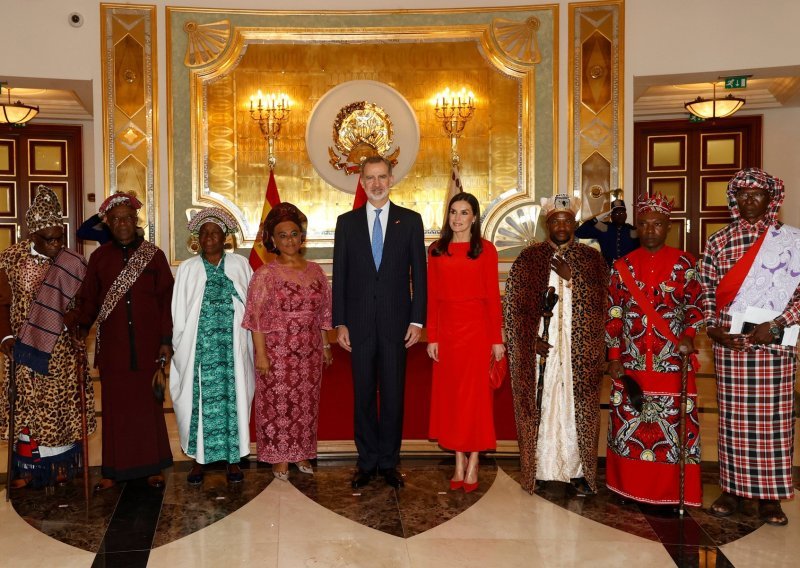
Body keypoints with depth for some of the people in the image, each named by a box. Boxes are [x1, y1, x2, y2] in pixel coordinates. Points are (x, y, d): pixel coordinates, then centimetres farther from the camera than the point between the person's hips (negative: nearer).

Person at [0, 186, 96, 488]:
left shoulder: (72, 263, -5)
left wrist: (75, 320, -19)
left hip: (62, 349, 0)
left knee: (61, 405, 7)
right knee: (24, 406, 9)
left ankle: (61, 464, 24)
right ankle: (25, 467, 24)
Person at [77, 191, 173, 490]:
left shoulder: (153, 255, 3)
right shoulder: (99, 257, 7)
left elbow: (166, 299, 1)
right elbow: (88, 300, 7)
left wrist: (166, 340, -3)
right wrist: (80, 332, -6)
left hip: (147, 343, -1)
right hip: (112, 345, 1)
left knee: (149, 402, 6)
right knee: (115, 404, 5)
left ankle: (152, 466, 18)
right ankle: (114, 469, 15)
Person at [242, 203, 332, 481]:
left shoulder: (315, 271, 6)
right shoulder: (265, 275, -7)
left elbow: (323, 313, 11)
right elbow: (256, 318, -9)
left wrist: (326, 345, 10)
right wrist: (261, 354, -14)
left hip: (309, 352, 4)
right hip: (277, 352, -4)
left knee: (306, 403, 12)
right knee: (278, 404, 4)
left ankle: (301, 452, 28)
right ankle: (279, 457, 19)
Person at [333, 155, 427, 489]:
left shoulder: (410, 220, 4)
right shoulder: (347, 222, 6)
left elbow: (418, 273, 3)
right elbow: (340, 274, 5)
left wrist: (417, 320, -3)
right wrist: (340, 322, 0)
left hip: (396, 321, -1)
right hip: (359, 322, 1)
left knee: (393, 394, 6)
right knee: (363, 395, 8)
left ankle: (388, 462, 19)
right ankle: (367, 462, 20)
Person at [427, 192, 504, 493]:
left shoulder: (485, 249, -1)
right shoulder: (437, 250, 7)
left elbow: (493, 296, -3)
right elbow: (432, 297, 5)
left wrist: (497, 339, -5)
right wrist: (431, 337, 0)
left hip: (477, 327, -3)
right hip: (446, 329, 3)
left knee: (476, 393, 3)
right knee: (450, 394, 7)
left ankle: (473, 464, 13)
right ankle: (459, 464, 18)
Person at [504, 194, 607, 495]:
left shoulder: (591, 258, 8)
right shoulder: (528, 259, 4)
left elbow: (600, 300, -2)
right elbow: (515, 306, 0)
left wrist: (571, 277, -13)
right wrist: (532, 339, -9)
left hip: (579, 351, 1)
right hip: (539, 348, -1)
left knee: (577, 407, 3)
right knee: (539, 406, 1)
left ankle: (578, 470, 13)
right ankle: (539, 469, 11)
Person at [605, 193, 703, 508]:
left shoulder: (684, 263, 2)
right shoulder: (623, 266, 6)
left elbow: (695, 305, 4)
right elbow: (614, 314, 5)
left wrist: (688, 336, -14)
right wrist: (613, 357, 1)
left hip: (672, 360, -1)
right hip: (631, 361, 2)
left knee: (674, 422, 0)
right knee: (630, 421, 5)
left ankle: (672, 493, 12)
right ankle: (631, 488, 19)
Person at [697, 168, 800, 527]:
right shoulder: (719, 241, 8)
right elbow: (706, 289, 7)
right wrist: (712, 327, -5)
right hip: (729, 343, 1)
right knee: (733, 416, 6)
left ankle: (769, 496, 13)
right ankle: (733, 488, 17)